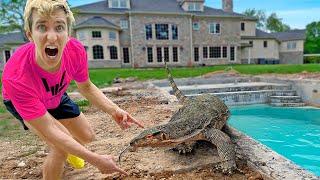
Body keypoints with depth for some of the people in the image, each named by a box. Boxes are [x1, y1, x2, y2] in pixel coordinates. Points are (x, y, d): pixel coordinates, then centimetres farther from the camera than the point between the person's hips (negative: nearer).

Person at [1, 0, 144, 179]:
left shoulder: (76, 50, -32)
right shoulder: (16, 77, -43)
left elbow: (86, 87, -13)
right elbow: (49, 130, -37)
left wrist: (114, 110, -29)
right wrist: (96, 160, -38)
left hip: (56, 97, 4)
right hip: (21, 103, -4)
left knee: (87, 137, 11)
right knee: (61, 148, -24)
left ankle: (68, 152, 49)